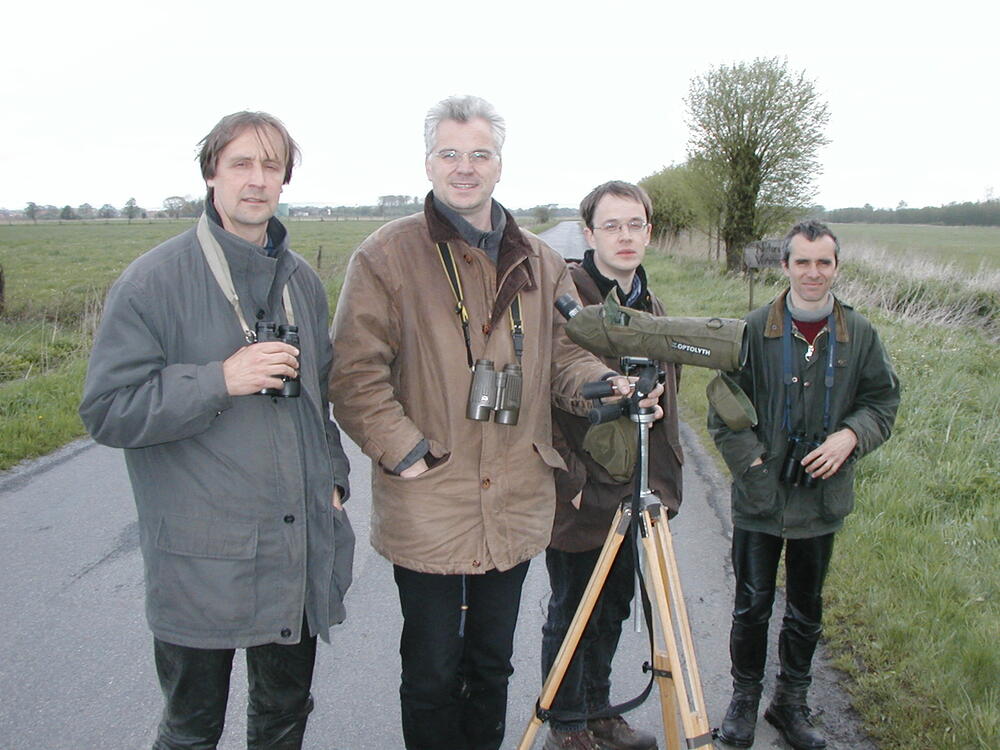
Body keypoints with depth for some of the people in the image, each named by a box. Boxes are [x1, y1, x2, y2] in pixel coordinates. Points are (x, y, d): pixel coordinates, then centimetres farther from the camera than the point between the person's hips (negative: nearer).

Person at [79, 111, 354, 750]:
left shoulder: (303, 281, 7)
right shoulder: (153, 282, -10)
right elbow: (107, 410, -13)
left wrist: (333, 475, 10)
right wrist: (221, 380, -22)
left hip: (303, 547, 5)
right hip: (202, 561, -4)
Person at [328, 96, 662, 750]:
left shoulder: (539, 261, 10)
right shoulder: (388, 255, -6)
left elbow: (562, 352, 13)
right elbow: (355, 371, -9)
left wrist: (601, 382, -7)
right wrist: (402, 449, -17)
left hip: (516, 505, 5)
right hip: (427, 506, -4)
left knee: (493, 662, 21)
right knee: (433, 670, 10)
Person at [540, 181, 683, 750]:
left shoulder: (651, 306, 11)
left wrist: (663, 477, 14)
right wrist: (568, 474, -19)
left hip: (631, 494, 7)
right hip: (579, 496, -7)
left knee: (614, 608, 19)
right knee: (572, 613, 9)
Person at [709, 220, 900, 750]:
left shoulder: (860, 335, 0)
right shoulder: (753, 331, -10)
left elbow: (882, 400, 8)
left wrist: (851, 434, -11)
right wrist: (752, 462, -12)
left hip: (823, 498, 3)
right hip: (760, 498, -2)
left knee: (806, 610, 16)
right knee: (752, 606, 8)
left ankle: (791, 701, 34)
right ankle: (745, 698, 29)